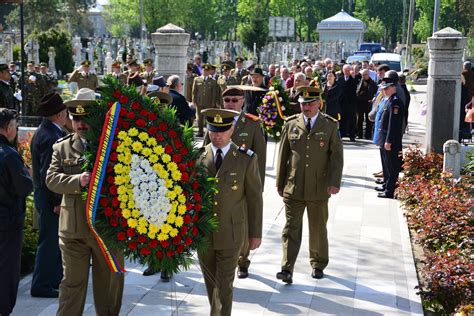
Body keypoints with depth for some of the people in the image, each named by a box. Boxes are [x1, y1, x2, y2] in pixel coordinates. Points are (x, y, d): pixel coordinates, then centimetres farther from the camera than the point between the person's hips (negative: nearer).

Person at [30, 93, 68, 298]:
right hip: (50, 198, -10)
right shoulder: (50, 137, -21)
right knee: (49, 241, -1)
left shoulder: (46, 132, 10)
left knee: (56, 239, 18)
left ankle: (55, 279, 30)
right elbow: (48, 174, -23)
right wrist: (57, 202, -20)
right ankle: (41, 285, 8)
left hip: (49, 196, 10)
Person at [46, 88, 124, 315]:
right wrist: (78, 181, -24)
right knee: (72, 283, 6)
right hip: (74, 228, 0)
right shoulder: (62, 147, 5)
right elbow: (52, 178, -7)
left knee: (110, 283, 14)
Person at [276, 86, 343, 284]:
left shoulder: (330, 126, 1)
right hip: (293, 188, 0)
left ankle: (318, 265, 29)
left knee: (318, 228, 12)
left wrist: (334, 182, -13)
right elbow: (283, 155, 8)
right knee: (291, 228, -5)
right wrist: (280, 183, 7)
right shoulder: (291, 125, 5)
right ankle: (287, 269, -8)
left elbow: (336, 156, -2)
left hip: (319, 188, 0)